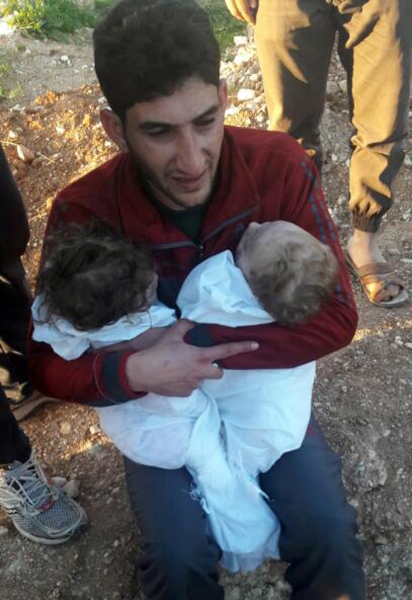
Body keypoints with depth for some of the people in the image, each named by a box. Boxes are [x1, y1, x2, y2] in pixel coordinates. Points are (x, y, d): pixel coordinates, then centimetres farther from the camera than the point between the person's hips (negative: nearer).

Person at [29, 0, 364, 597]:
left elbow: (335, 316, -21)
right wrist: (133, 372, -35)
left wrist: (192, 340, -28)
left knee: (328, 530, -14)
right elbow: (48, 363, -14)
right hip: (155, 395, 0)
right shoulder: (83, 213, -23)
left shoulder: (280, 166, -22)